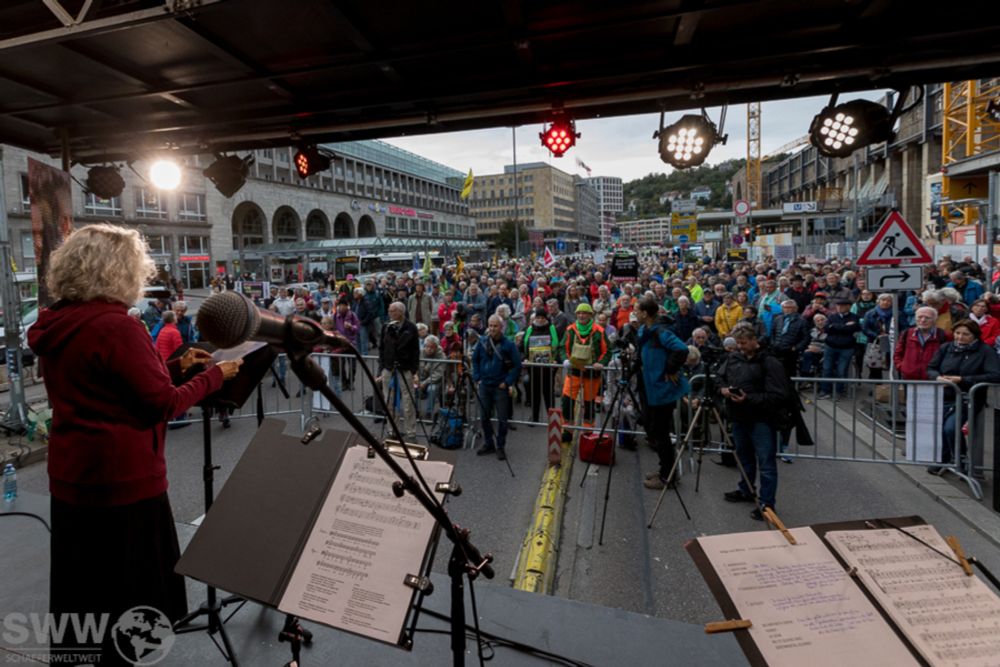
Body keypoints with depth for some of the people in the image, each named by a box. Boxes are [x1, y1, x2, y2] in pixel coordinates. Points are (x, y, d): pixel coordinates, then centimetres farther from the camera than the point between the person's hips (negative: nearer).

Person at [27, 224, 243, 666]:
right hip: (121, 481, -8)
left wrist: (177, 366, 9)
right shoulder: (117, 326, -21)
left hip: (71, 479, 9)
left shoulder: (58, 326, 5)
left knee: (81, 595, 23)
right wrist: (215, 376, -7)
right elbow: (163, 403, -20)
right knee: (128, 599, 10)